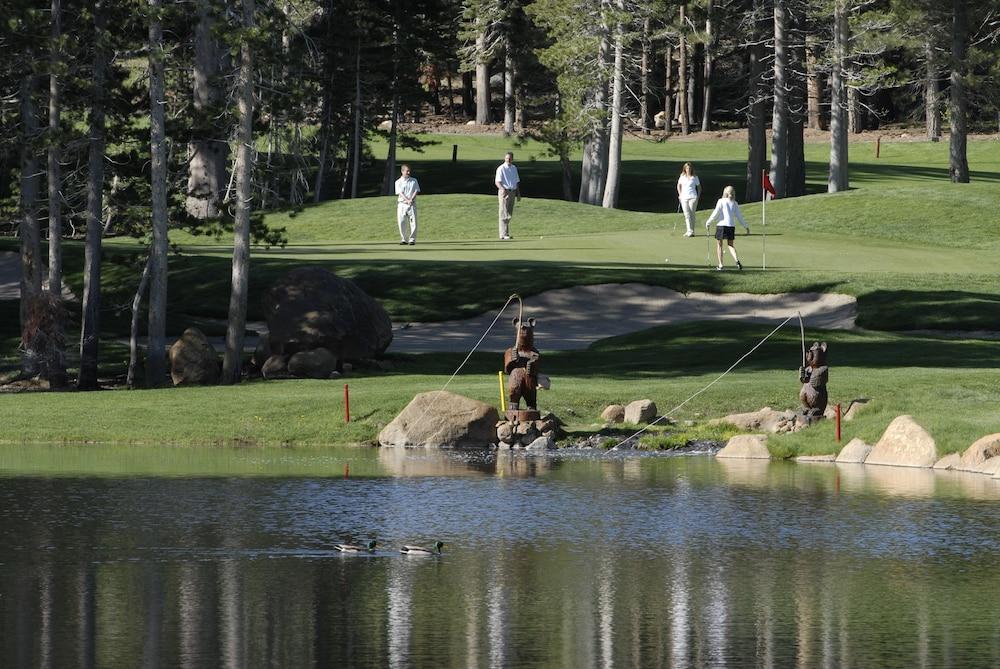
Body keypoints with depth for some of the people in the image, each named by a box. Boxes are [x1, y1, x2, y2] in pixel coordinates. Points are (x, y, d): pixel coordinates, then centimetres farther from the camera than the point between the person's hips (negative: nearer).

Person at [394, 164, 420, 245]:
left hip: (412, 204, 1)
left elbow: (416, 191, 3)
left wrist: (411, 199, -15)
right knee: (401, 222, -5)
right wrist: (407, 200, -21)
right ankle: (404, 239, 4)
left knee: (413, 221, -7)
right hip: (402, 204, -1)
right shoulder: (398, 182, 6)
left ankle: (412, 239, -2)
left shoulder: (414, 181, 11)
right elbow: (400, 193, -6)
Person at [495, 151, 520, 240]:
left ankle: (505, 233, 17)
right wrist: (502, 189, -37)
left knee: (509, 214, 10)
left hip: (512, 192, 7)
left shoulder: (514, 168, 13)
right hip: (504, 192, -7)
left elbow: (517, 182, 20)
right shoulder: (501, 169, -9)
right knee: (504, 214, -9)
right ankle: (504, 234, -10)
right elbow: (497, 182, -18)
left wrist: (518, 193, 17)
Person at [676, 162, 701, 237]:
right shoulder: (682, 177, 7)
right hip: (684, 198, 3)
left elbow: (699, 188, 9)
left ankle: (691, 231, 0)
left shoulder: (694, 178, 1)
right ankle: (689, 231, 0)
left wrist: (698, 196, -2)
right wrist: (680, 194, 10)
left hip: (692, 197, -3)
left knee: (691, 214, -4)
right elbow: (679, 186, 21)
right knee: (686, 215, -1)